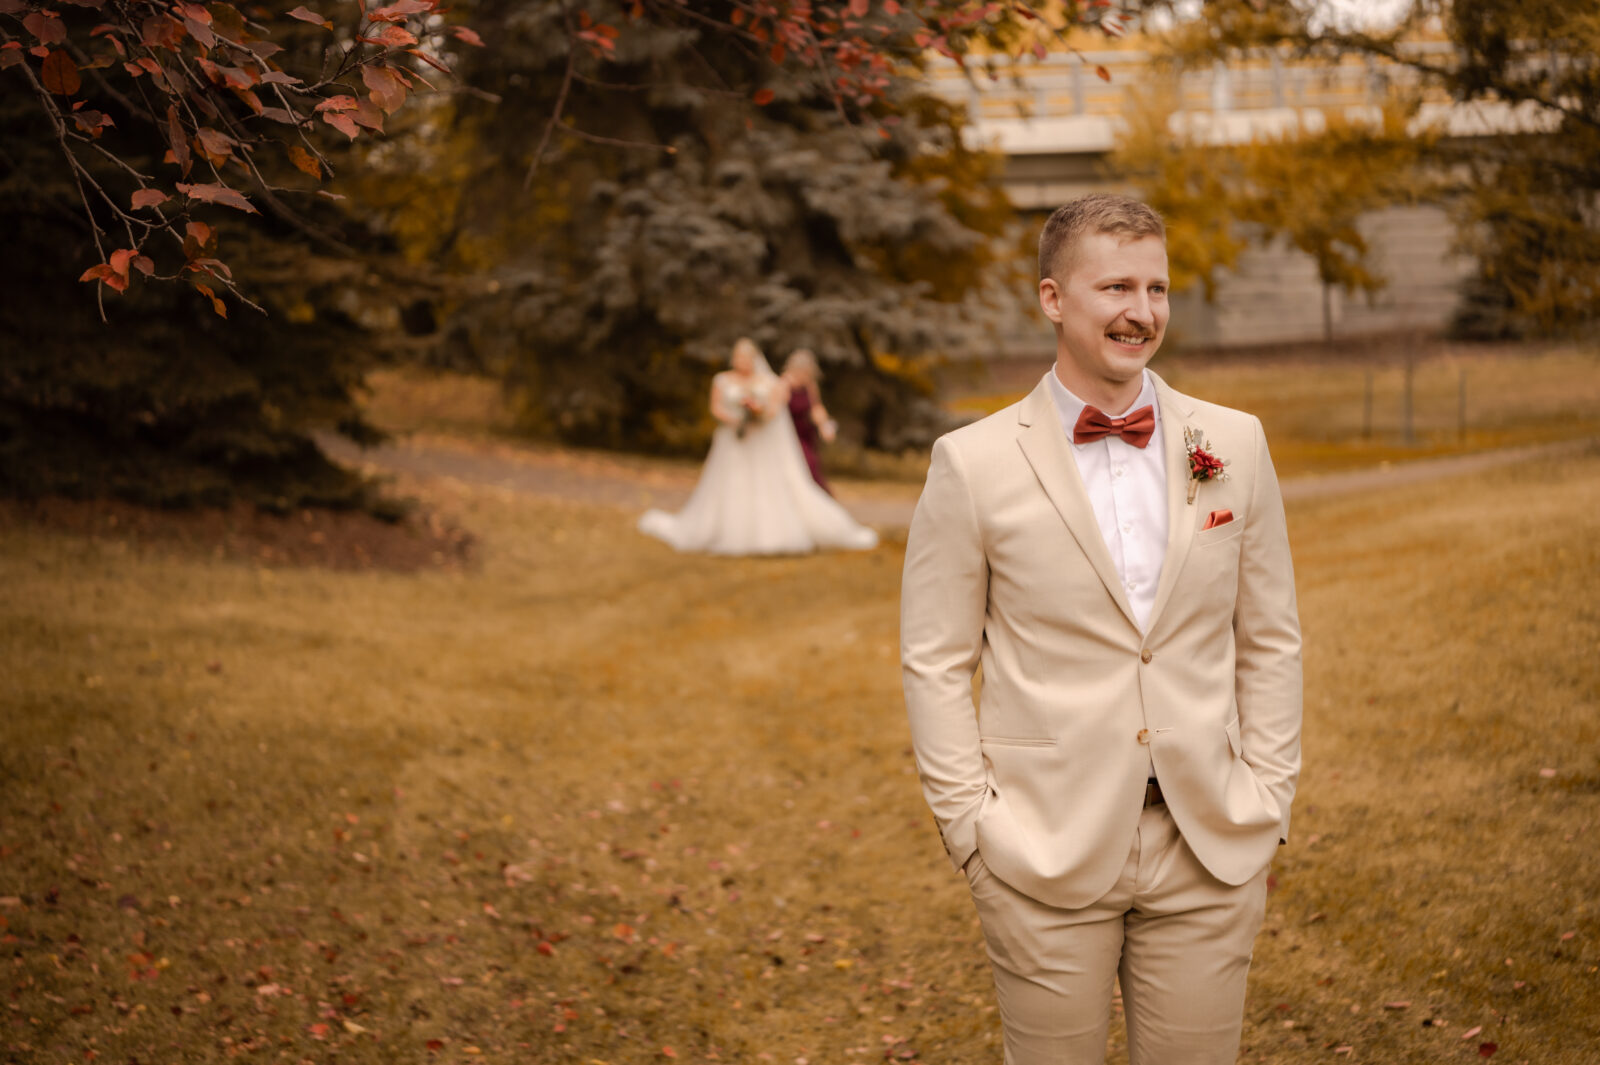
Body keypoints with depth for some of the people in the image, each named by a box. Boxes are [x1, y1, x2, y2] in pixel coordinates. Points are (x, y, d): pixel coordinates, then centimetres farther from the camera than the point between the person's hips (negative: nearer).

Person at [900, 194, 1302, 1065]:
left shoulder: (1234, 445, 6)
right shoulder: (973, 464, -3)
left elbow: (1270, 640, 10)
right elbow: (935, 662, -1)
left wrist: (1267, 800, 4)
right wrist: (972, 828, -6)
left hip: (1210, 856, 2)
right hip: (1047, 857, -2)